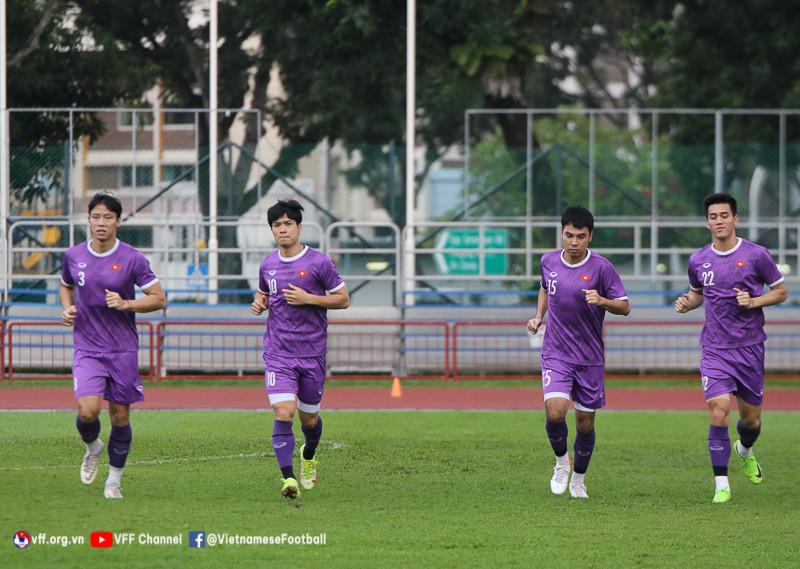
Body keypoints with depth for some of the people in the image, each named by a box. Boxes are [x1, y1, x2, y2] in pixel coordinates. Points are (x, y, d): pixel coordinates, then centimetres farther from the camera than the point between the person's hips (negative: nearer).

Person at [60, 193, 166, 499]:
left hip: (123, 349, -1)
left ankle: (114, 481, 21)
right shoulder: (73, 256, 2)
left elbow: (159, 298, -3)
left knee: (120, 416, 3)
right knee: (88, 410, -17)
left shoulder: (132, 259, -6)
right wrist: (68, 308, 2)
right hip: (87, 347, 1)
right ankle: (92, 448, 17)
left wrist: (126, 304, -18)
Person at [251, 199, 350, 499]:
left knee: (309, 418, 11)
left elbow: (343, 299, -1)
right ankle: (288, 478, -21)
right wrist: (259, 304, 2)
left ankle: (308, 457, 45)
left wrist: (308, 298, -14)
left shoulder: (319, 262, -4)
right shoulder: (267, 265, 8)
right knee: (283, 413, -17)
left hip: (312, 353, -1)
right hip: (278, 353, 1)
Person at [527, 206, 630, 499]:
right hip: (555, 354, 1)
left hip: (590, 357, -1)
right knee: (555, 412, -19)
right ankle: (561, 461, 10)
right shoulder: (549, 261, 2)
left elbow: (625, 307, -6)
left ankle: (579, 478, 27)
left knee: (585, 423, 4)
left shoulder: (602, 268, -9)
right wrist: (539, 316, 9)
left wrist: (602, 301, -26)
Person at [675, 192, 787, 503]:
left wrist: (754, 301, -14)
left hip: (750, 346, 0)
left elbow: (780, 291, 4)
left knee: (751, 418, 9)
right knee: (719, 412, -16)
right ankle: (721, 485, -10)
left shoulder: (756, 255, -5)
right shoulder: (698, 261, 3)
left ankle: (745, 450, 46)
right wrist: (686, 303, -2)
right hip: (714, 349, 0)